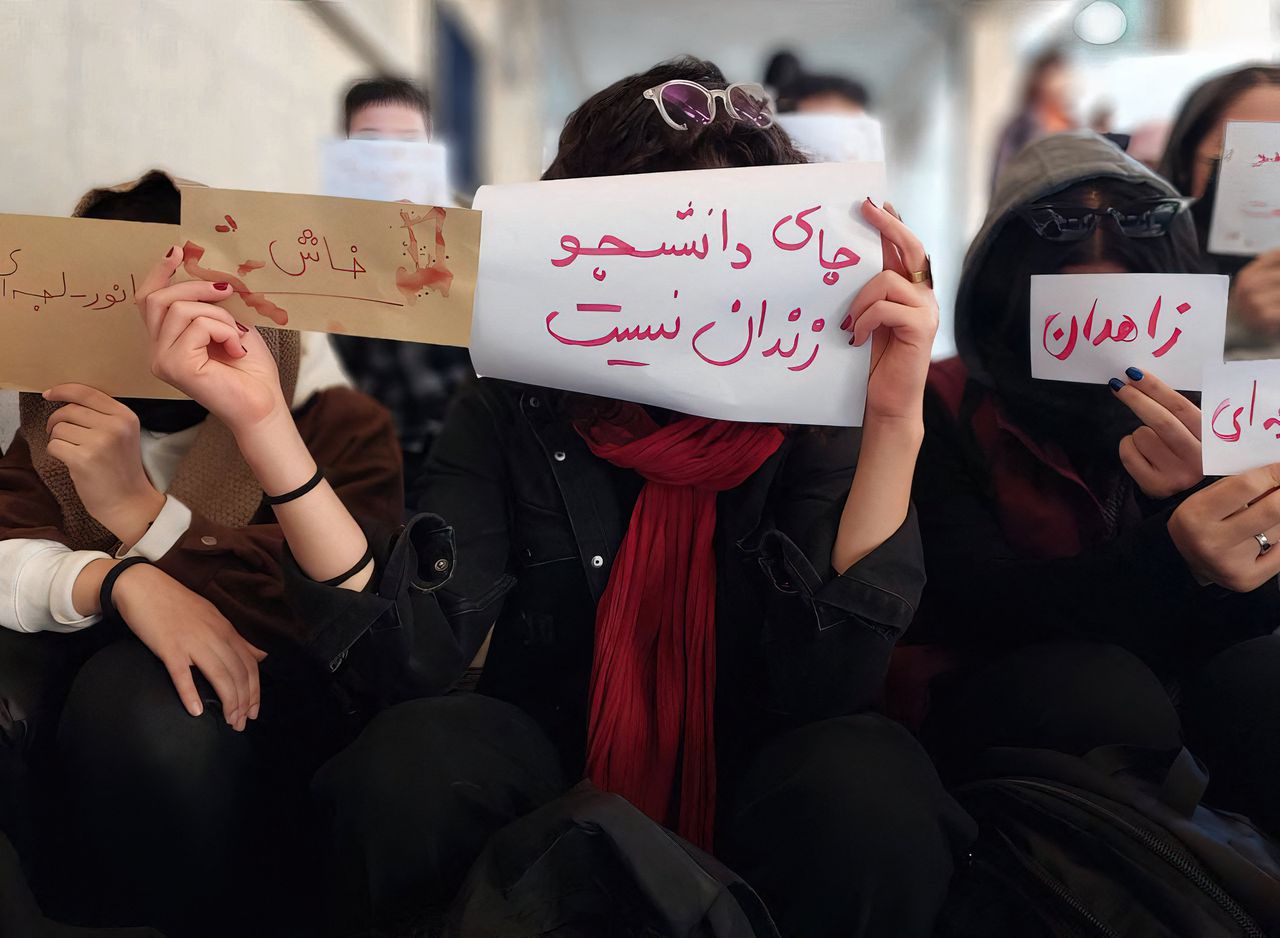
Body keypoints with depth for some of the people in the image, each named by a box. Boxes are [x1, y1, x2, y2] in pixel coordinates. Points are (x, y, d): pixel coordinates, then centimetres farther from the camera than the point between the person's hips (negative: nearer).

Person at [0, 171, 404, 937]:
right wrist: (122, 581, -29)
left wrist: (140, 509, -25)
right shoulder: (70, 414, 10)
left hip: (266, 691, -3)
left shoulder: (337, 422, -5)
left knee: (140, 697, -35)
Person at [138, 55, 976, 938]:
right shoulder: (512, 410, -7)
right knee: (411, 761, -30)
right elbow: (417, 654, -19)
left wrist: (895, 423, -32)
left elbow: (825, 690, -23)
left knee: (870, 786, -33)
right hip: (554, 778, 1)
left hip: (748, 792, 0)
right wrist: (261, 417, -27)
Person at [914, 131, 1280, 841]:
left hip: (1174, 701, 3)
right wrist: (1173, 563, -37)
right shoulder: (946, 408, -7)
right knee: (1094, 683, -33)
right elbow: (964, 603, -20)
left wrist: (1207, 498, -29)